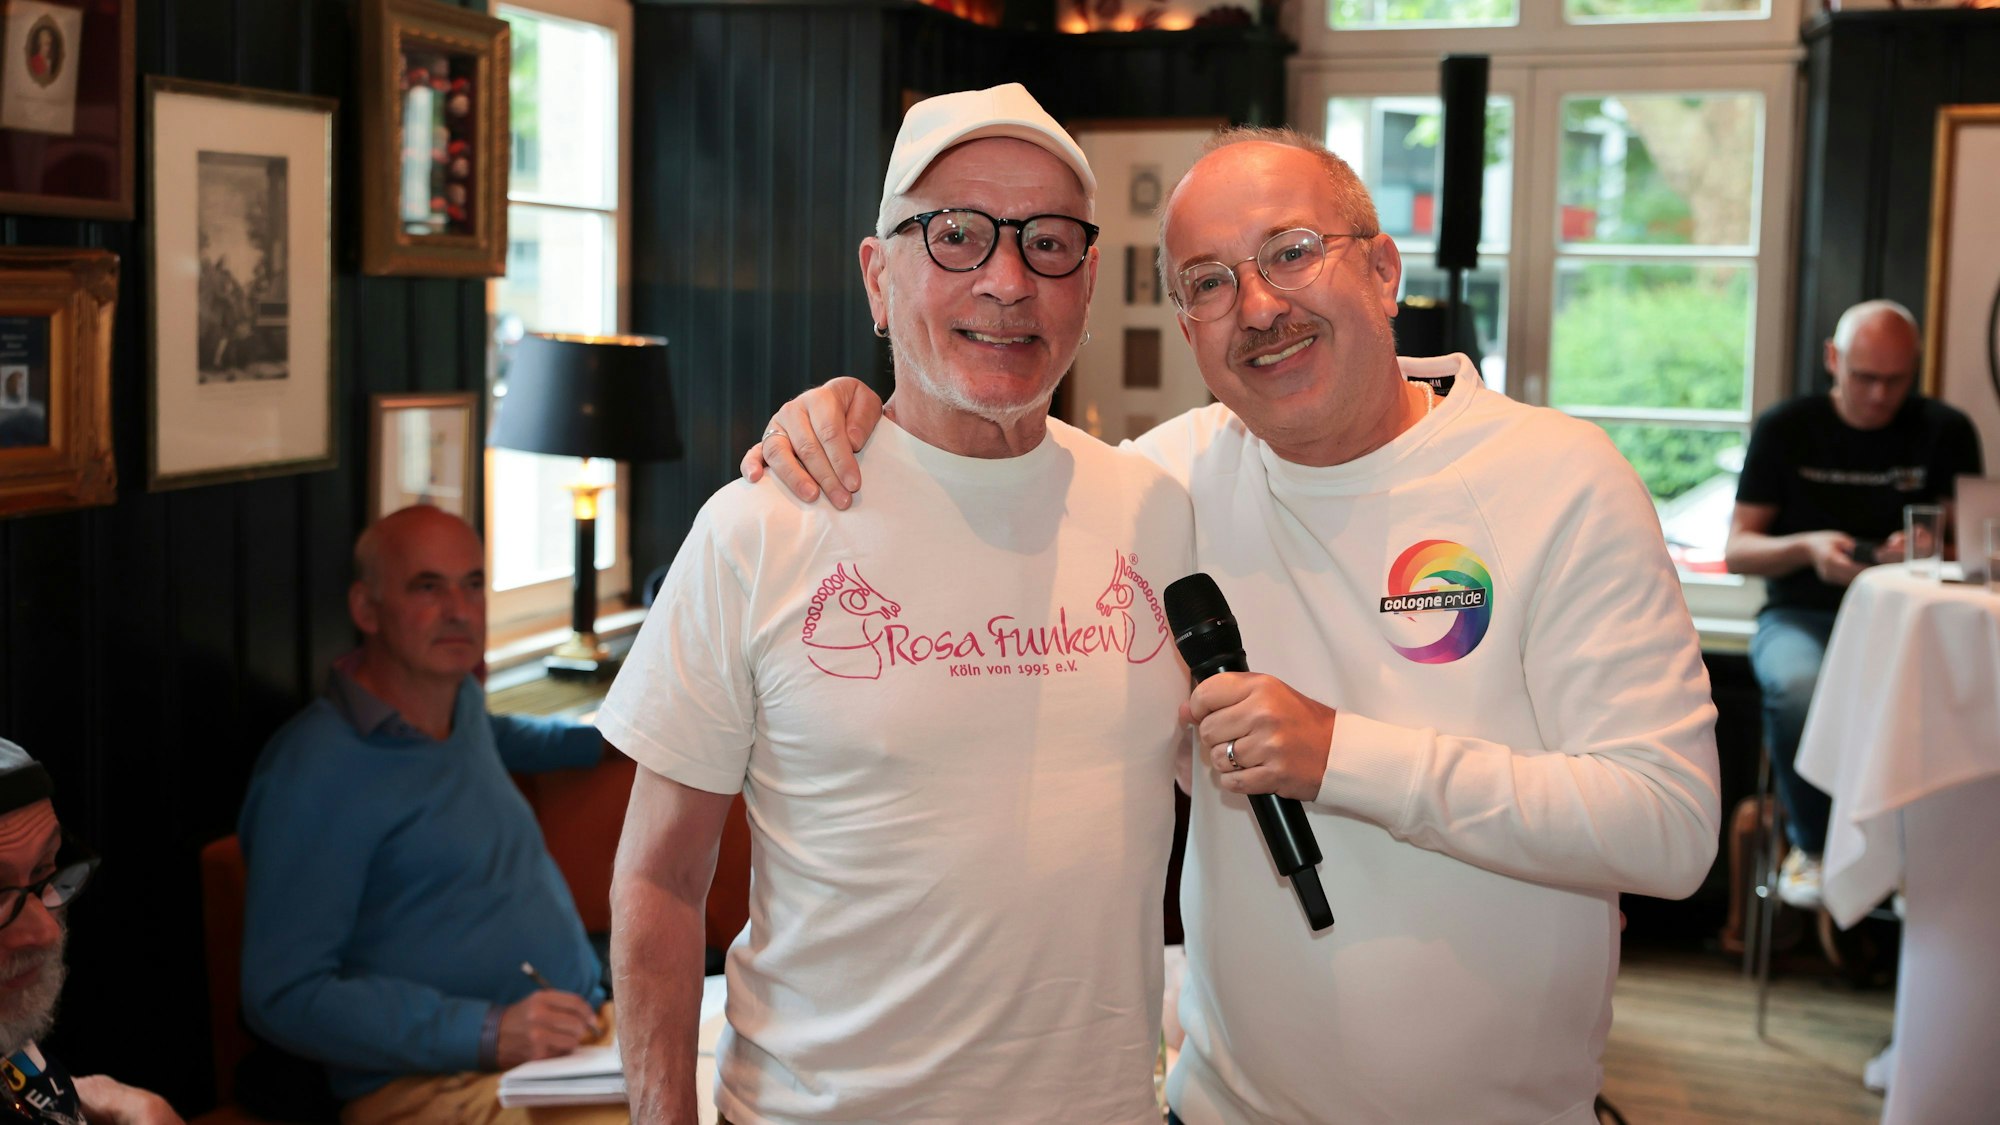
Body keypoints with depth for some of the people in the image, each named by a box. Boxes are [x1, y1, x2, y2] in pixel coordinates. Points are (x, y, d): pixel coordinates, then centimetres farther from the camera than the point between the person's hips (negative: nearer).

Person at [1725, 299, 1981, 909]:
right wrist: (1807, 547, -19)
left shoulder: (1946, 433, 6)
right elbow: (1736, 550, 2)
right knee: (1798, 687, -37)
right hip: (1803, 616, 0)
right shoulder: (1786, 429, 4)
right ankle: (1813, 844, -9)